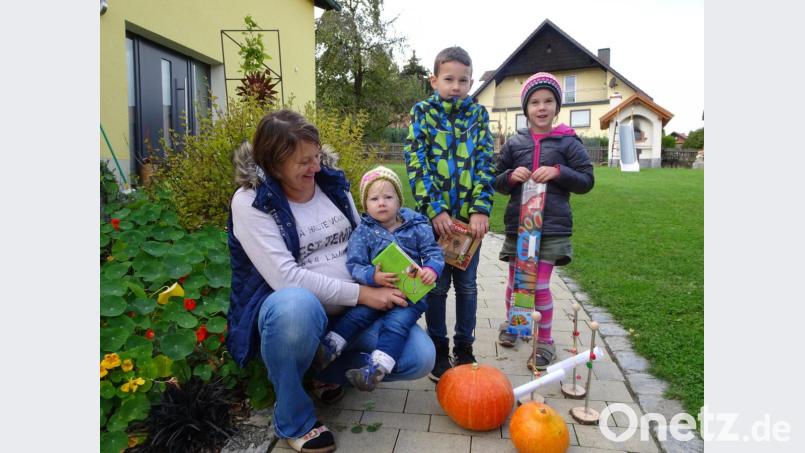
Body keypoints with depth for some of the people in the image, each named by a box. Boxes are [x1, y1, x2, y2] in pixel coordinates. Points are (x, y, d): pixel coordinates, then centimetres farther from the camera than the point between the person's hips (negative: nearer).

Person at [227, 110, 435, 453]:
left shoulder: (332, 182, 2)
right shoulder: (250, 202, -13)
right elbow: (285, 277, -23)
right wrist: (362, 293, -24)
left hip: (351, 309, 5)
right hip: (289, 310, -4)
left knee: (420, 357, -13)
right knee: (297, 304, -42)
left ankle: (332, 368, 13)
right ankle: (293, 419, -13)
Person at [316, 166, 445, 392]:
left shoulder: (417, 227, 1)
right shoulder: (363, 231, 1)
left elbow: (434, 253, 5)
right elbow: (354, 264, -6)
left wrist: (431, 269, -19)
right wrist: (373, 277, -26)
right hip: (377, 291, 2)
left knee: (397, 322, -25)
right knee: (356, 313, -19)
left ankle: (375, 369, -29)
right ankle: (328, 350, -12)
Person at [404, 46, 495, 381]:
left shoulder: (478, 114, 7)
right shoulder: (422, 112, 1)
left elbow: (484, 163, 1)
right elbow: (417, 164, -7)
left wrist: (481, 209, -11)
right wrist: (435, 210, -16)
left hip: (470, 215, 2)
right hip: (435, 213, -2)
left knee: (467, 284, 11)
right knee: (437, 285, 7)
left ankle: (464, 349, 27)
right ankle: (439, 351, 23)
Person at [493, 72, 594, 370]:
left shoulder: (568, 142, 0)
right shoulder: (514, 143, 6)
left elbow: (586, 181, 1)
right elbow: (497, 182, 11)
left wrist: (558, 172, -15)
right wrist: (511, 176, -11)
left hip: (552, 226, -3)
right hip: (517, 223, 3)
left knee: (540, 286, -3)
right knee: (515, 281, 15)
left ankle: (545, 342, 16)